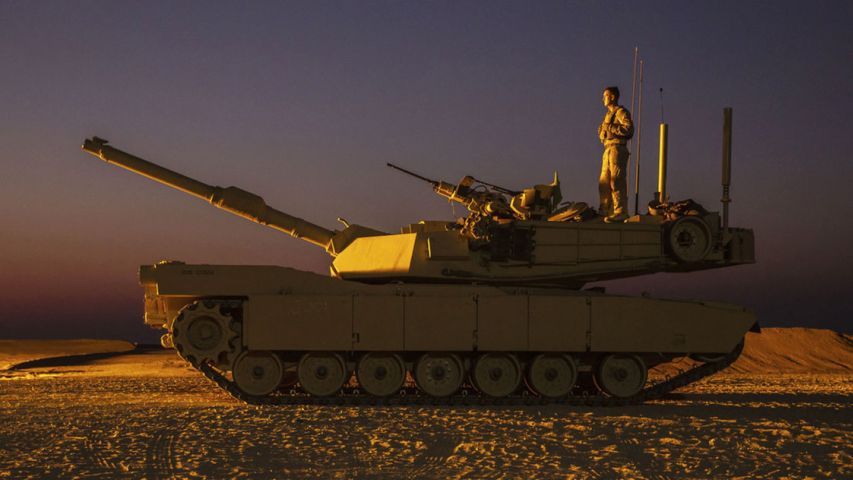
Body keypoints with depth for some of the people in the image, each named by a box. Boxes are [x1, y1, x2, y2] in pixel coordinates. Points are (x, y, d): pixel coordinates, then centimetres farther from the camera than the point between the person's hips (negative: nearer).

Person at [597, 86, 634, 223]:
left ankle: (620, 212, -14)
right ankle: (604, 210, 18)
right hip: (608, 150, 10)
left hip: (617, 149, -10)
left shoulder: (621, 112, -7)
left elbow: (629, 129, -20)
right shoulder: (609, 113, 22)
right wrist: (602, 131, 7)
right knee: (604, 182, 11)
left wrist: (610, 128, -19)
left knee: (616, 181, -13)